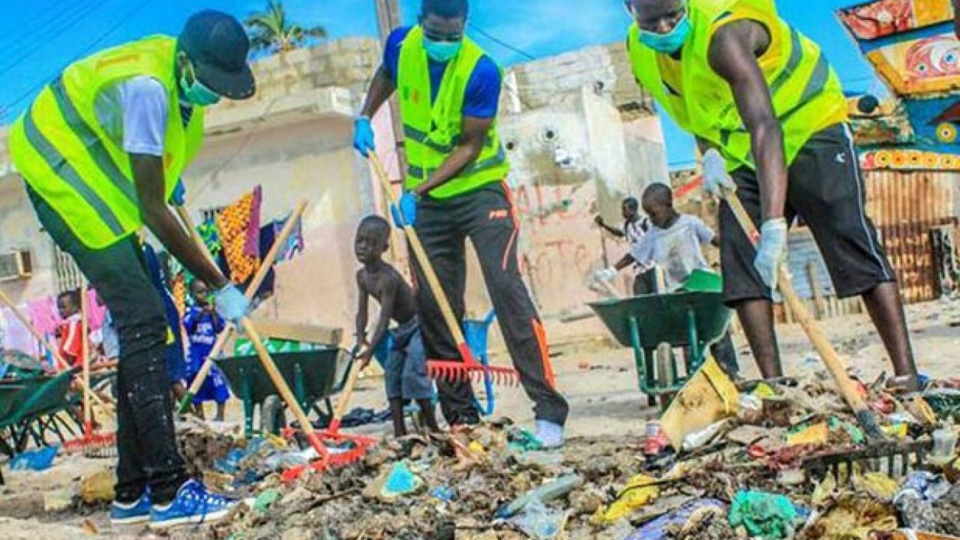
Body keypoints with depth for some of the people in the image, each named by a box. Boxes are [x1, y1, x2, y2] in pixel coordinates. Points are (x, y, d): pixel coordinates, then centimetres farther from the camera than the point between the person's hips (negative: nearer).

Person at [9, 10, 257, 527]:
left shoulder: (179, 74, -1)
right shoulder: (146, 87, -29)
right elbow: (153, 211, -27)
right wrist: (219, 285, -24)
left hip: (94, 191, 9)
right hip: (62, 180, -9)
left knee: (142, 328, 5)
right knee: (144, 325, -18)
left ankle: (133, 491, 10)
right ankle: (169, 489, -18)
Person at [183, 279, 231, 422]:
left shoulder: (213, 311, 4)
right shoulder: (191, 311, 1)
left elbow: (220, 328, -3)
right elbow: (188, 326, -15)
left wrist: (212, 313, -11)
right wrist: (201, 313, -24)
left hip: (212, 352, 0)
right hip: (196, 354, 0)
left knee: (218, 382, -5)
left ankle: (220, 416, 3)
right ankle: (199, 415, 18)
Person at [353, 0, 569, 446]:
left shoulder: (481, 70, -22)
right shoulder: (401, 44, -7)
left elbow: (470, 146, -19)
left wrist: (417, 191, -26)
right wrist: (365, 118, 2)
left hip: (479, 188, -5)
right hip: (426, 198, 5)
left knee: (506, 289, -17)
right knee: (433, 306, 5)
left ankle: (549, 410, -13)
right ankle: (460, 416, 16)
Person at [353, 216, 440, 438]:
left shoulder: (388, 277, -28)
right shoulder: (362, 276, -2)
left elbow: (384, 318, -33)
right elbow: (362, 311, 0)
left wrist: (370, 349, -38)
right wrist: (360, 340, -17)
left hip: (419, 325, -9)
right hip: (402, 328, 9)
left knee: (413, 373, -17)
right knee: (392, 372, 7)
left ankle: (433, 427, -8)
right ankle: (399, 431, 11)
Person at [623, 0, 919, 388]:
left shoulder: (723, 33, -34)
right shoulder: (639, 50, -10)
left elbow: (766, 128, -45)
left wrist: (774, 226, -54)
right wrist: (709, 153, -11)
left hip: (809, 128, -7)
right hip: (742, 152, 7)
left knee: (853, 248, -13)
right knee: (740, 263, -5)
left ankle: (906, 377, -11)